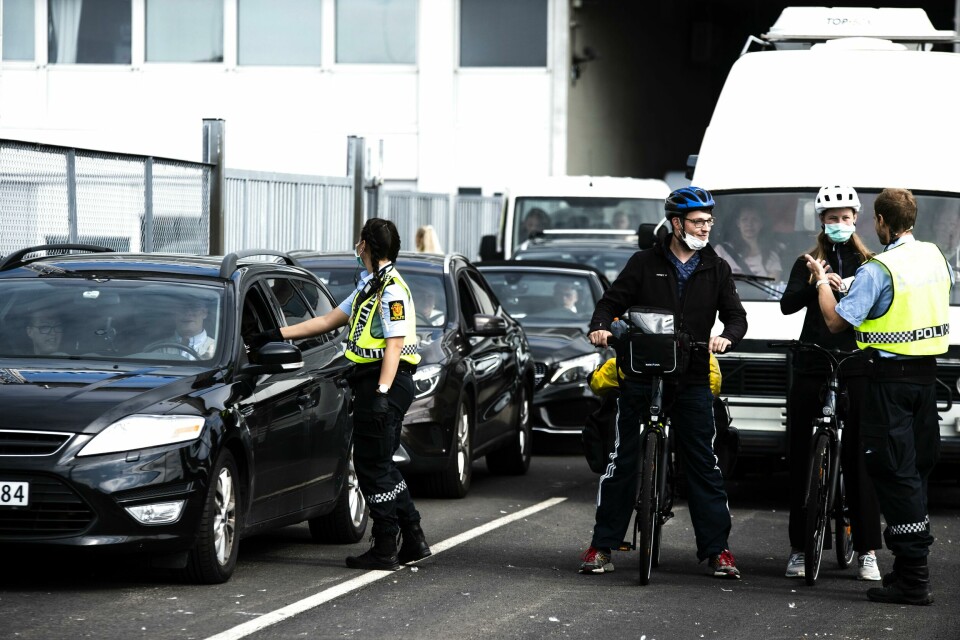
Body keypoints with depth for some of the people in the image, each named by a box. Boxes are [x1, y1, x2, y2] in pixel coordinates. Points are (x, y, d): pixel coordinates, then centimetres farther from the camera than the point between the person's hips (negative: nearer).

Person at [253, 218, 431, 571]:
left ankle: (385, 549, -3)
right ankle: (413, 541, 17)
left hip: (385, 383, -10)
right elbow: (328, 320, 24)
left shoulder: (392, 289, -13)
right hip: (372, 382, 10)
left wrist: (382, 392, -25)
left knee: (373, 465, -7)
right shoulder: (368, 286, 20)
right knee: (379, 464, 13)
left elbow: (395, 344, -19)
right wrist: (279, 334, 21)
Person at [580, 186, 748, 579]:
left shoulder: (716, 270, 9)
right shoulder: (645, 264, 5)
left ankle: (717, 549, 3)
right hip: (640, 374, -1)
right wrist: (600, 327, -17)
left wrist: (727, 336, -18)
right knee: (622, 461, 0)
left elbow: (735, 314, 4)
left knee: (703, 464, 0)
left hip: (692, 381, 1)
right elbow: (612, 302, 4)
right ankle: (602, 546, 6)